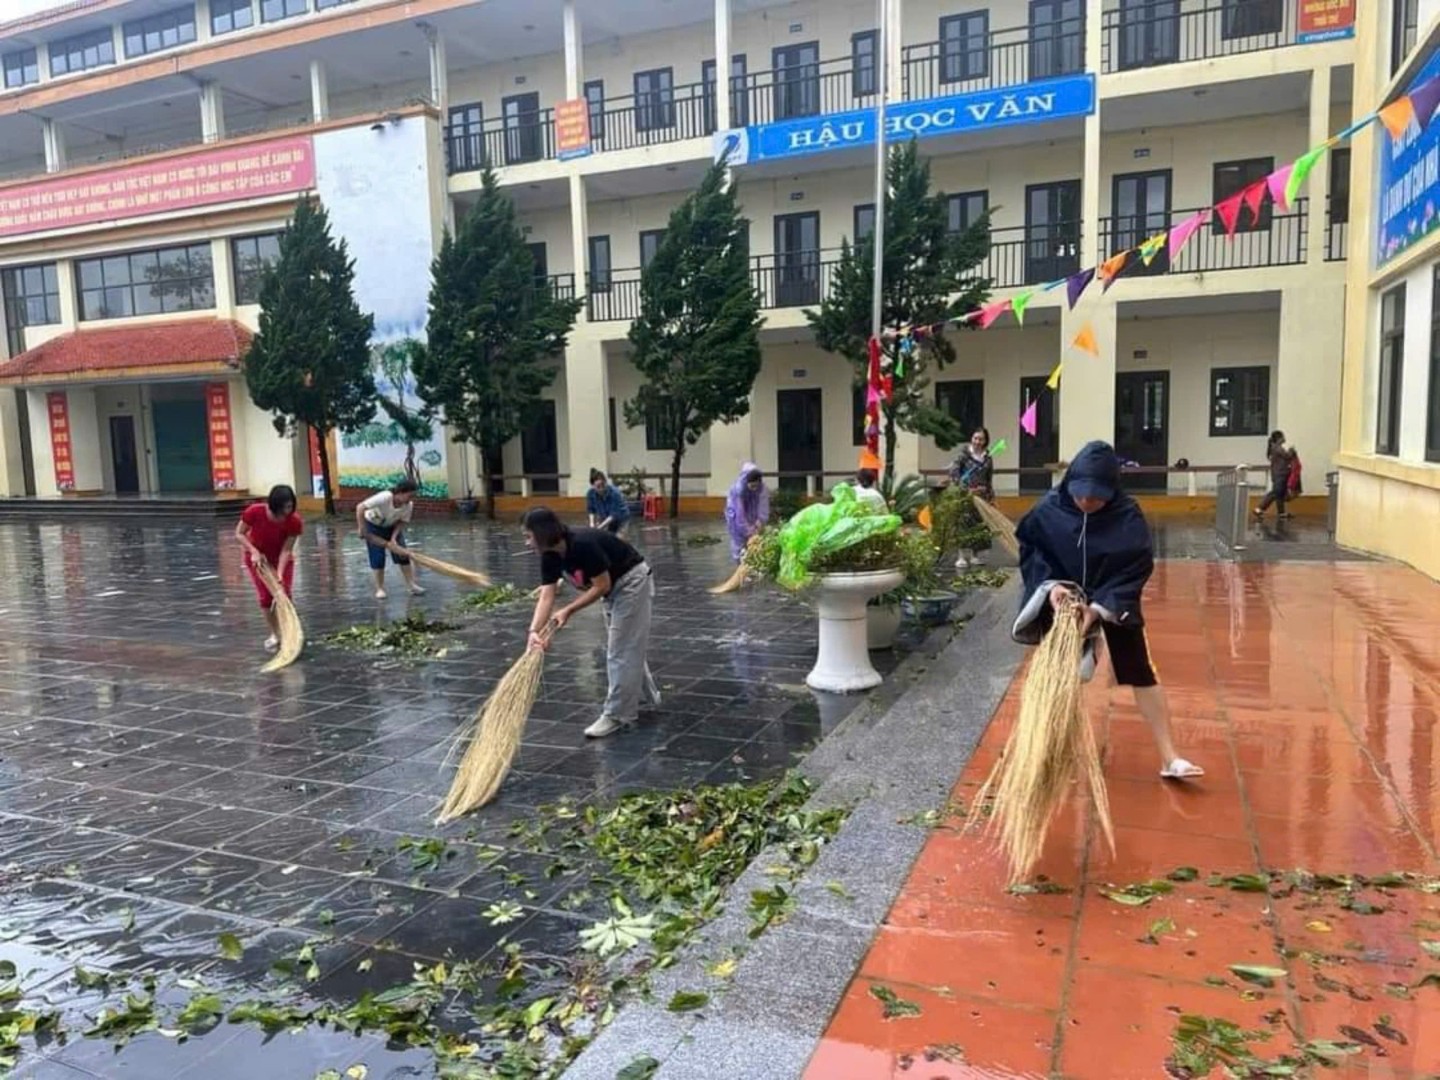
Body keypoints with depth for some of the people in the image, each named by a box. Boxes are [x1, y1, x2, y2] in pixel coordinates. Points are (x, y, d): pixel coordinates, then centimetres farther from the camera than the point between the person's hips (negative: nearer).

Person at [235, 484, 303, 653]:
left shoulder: (295, 521, -30)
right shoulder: (254, 512, -31)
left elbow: (286, 550, -24)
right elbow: (239, 534, -16)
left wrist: (279, 573, -33)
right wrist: (254, 551, -29)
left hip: (281, 559, 0)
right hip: (258, 558, 0)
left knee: (284, 594, -10)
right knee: (266, 596, -5)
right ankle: (275, 634, 11)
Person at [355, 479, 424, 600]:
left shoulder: (409, 505, -24)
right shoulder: (384, 497, -38)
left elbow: (402, 522, -11)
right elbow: (360, 508, -35)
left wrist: (393, 538, -24)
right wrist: (361, 529, -32)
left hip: (392, 527, 4)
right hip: (373, 526, -4)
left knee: (402, 553, -3)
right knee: (377, 558, -6)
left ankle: (412, 584, 4)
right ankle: (380, 588, 6)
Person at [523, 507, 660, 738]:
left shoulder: (583, 544, -32)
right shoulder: (550, 556, -7)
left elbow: (601, 586, -25)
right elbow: (546, 596, -13)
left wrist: (568, 610, -25)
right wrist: (534, 631, -26)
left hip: (633, 581, -9)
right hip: (614, 586, 9)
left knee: (622, 650, -6)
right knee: (627, 647, 20)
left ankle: (616, 715, 2)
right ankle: (648, 697, 37)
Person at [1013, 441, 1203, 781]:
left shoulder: (1127, 514, -20)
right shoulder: (1049, 509, -17)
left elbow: (1135, 569, -20)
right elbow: (1031, 551, -6)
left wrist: (1099, 607, -28)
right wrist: (1049, 585, -22)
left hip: (1115, 604, -1)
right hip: (1062, 601, 1)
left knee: (1141, 673, -2)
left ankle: (1169, 758, 5)